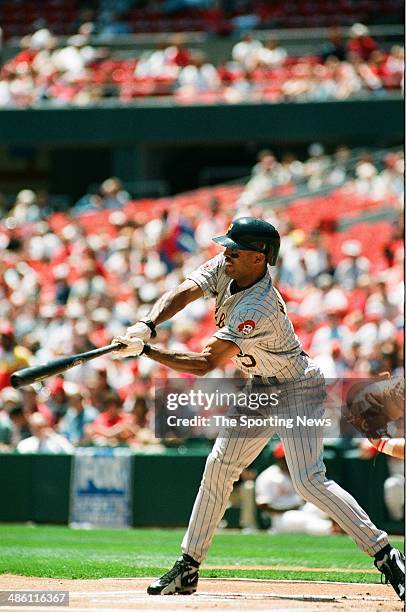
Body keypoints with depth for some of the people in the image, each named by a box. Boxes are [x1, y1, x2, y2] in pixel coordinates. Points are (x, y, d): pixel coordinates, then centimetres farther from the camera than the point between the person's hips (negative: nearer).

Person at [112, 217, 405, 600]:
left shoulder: (258, 309, -33)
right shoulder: (225, 269, -8)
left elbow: (205, 364, -32)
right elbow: (181, 294, -14)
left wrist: (145, 351, -30)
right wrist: (147, 325, -32)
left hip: (297, 389, -9)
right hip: (260, 388, 10)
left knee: (308, 481, -21)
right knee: (219, 468, 9)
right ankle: (188, 568, 16)